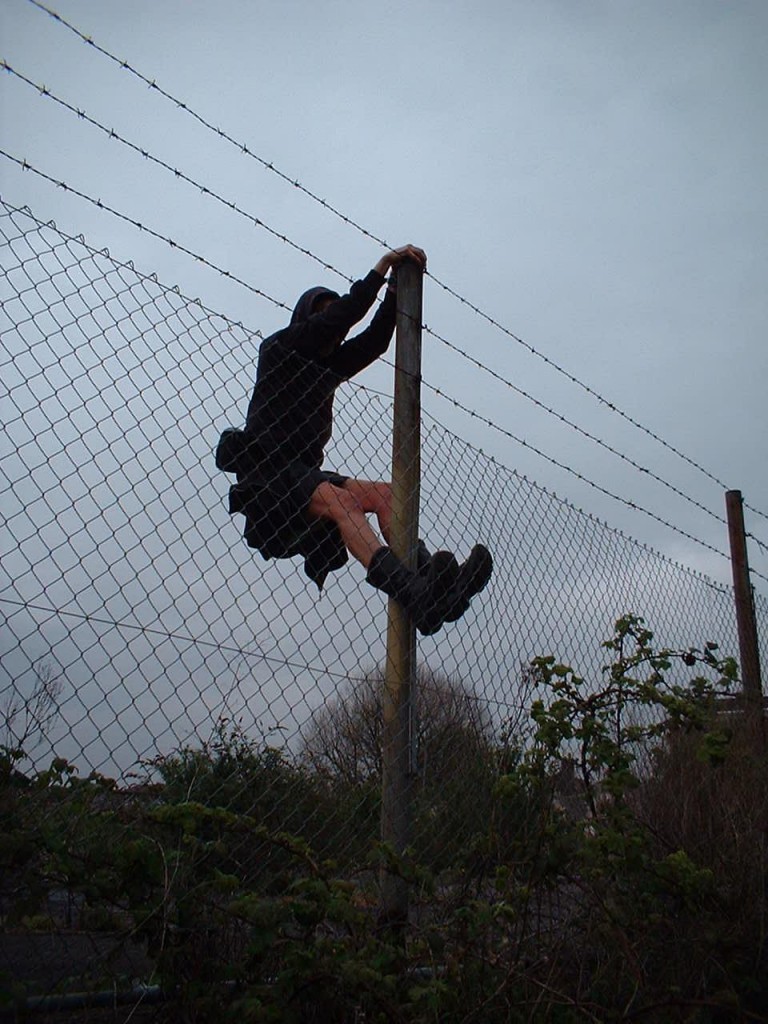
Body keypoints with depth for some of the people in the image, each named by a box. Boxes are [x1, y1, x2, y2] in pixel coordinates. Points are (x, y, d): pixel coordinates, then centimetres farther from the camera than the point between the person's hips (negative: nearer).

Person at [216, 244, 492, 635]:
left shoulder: (327, 366, 25)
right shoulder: (278, 348, 5)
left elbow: (375, 339, 12)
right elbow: (342, 315, -6)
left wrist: (396, 285, 4)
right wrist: (381, 268, -3)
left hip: (304, 473, 8)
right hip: (265, 470, -7)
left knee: (382, 493, -16)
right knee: (338, 499, -33)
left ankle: (438, 585, -35)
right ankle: (417, 597, -52)